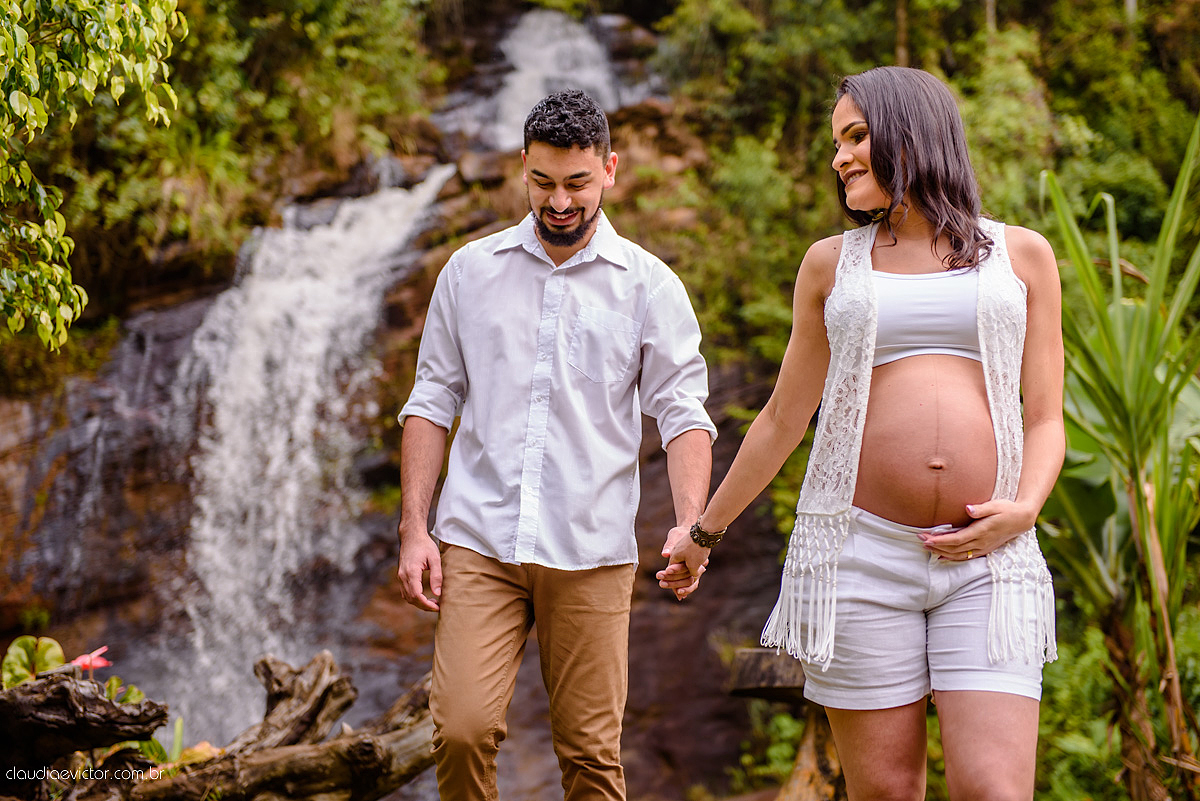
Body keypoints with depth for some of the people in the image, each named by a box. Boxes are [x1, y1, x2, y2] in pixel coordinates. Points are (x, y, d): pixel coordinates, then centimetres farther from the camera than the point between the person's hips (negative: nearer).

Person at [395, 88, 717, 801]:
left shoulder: (650, 285, 5)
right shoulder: (471, 271, 10)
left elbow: (682, 412, 0)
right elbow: (433, 401, 11)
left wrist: (690, 525, -16)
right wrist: (413, 529, 3)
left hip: (591, 553, -1)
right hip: (477, 540, 1)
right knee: (463, 730, -12)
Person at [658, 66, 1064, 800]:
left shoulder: (1021, 254, 11)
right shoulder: (832, 263, 12)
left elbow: (1045, 421, 9)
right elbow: (783, 420, 19)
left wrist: (1024, 510, -10)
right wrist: (705, 533, 24)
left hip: (988, 561, 0)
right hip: (863, 552, 1)